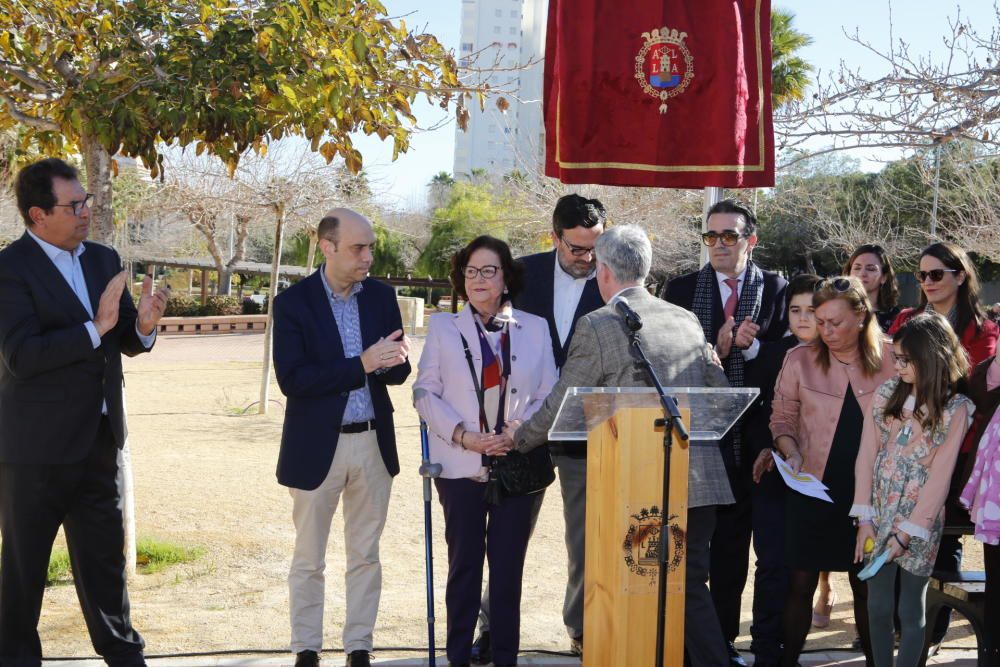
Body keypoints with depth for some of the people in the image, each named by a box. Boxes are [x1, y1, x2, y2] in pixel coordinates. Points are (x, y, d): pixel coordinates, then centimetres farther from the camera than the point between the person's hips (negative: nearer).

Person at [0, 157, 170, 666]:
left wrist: (143, 324, -11)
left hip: (99, 439, 6)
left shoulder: (104, 260, 7)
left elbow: (127, 343, 11)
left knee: (104, 556, 17)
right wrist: (95, 329, -29)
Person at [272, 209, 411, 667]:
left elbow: (398, 373, 4)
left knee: (365, 555, 12)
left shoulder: (381, 296, 2)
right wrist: (361, 364, -25)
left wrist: (392, 361, -20)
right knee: (309, 558, 9)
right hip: (317, 445, -3)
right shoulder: (293, 302, -10)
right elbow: (291, 379, -19)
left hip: (373, 443, 4)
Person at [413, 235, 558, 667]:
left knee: (509, 565, 3)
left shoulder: (534, 328, 7)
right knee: (464, 563, 4)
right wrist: (464, 436, -12)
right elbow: (426, 392, 1)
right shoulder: (443, 327, 6)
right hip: (461, 465, -1)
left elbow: (548, 397, 5)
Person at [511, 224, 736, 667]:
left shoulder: (597, 326, -7)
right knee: (690, 586, 12)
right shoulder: (687, 319, 10)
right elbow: (722, 395, 14)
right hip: (700, 479, 5)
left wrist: (521, 437, 15)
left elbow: (560, 406, -3)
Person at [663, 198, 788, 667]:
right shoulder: (681, 289, 2)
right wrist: (714, 350, -20)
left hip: (751, 436, 0)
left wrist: (750, 347, -21)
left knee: (731, 546, 11)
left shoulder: (776, 290, 1)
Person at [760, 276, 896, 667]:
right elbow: (782, 417, 5)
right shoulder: (800, 360, -3)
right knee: (801, 581, 3)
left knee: (867, 584, 9)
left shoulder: (890, 359, -3)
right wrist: (791, 454, -11)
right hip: (813, 488, 0)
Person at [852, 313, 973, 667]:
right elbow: (866, 456, -1)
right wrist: (864, 518, -6)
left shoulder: (955, 409, -9)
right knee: (878, 606, 7)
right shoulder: (886, 394, 0)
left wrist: (908, 532, -13)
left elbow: (940, 477, -11)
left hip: (920, 520, -3)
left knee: (910, 610, 5)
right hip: (878, 515, 3)